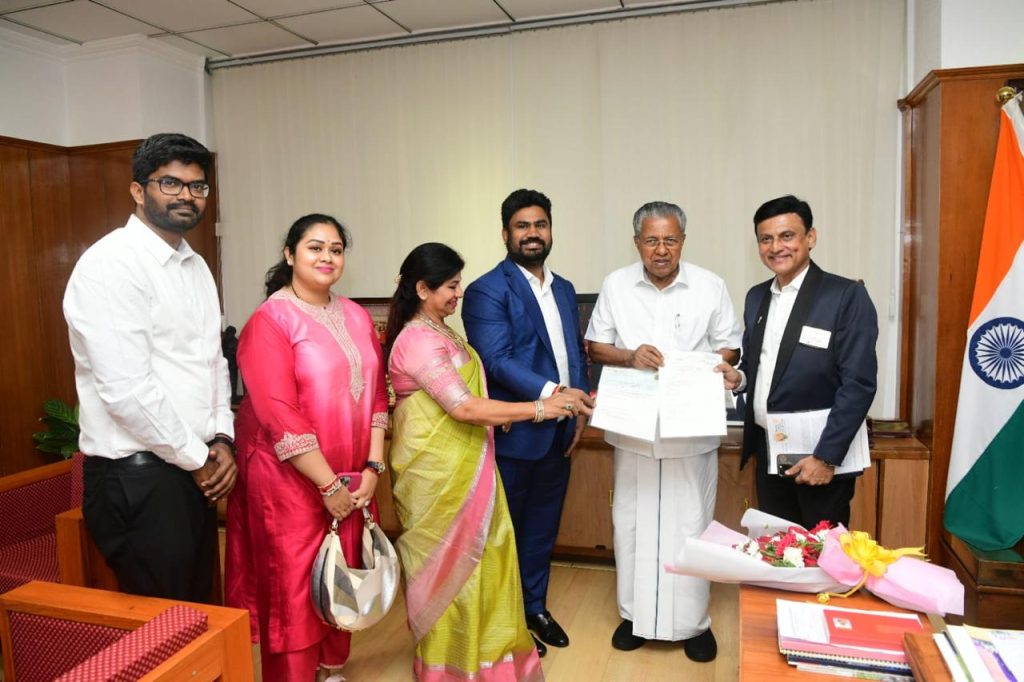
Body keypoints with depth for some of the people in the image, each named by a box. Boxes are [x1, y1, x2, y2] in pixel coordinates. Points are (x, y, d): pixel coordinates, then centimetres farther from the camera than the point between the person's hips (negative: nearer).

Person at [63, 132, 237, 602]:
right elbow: (125, 388, -21)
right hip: (138, 476, -8)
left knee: (199, 612, 19)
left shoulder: (196, 266, 11)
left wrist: (222, 440, 1)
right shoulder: (110, 264, -15)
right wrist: (198, 459, -12)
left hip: (195, 471, 8)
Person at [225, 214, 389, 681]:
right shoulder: (269, 321, -12)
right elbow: (279, 416, -19)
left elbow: (376, 393, 7)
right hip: (291, 480, -6)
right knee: (294, 586, 5)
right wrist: (328, 485, -17)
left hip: (350, 479, 6)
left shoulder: (356, 317, 7)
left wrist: (372, 467, -2)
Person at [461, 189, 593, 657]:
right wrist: (553, 392, -30)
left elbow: (577, 354, 14)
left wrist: (581, 408, 2)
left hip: (559, 433, 7)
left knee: (543, 526, 19)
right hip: (512, 433, -6)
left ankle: (534, 606, 38)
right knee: (503, 528, 11)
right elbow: (497, 360, -21)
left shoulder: (564, 289, 12)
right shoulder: (487, 290, -11)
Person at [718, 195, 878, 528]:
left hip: (819, 457, -5)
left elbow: (858, 384, -15)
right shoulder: (756, 297, 8)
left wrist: (826, 456, -18)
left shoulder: (847, 296, -11)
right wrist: (738, 376, -3)